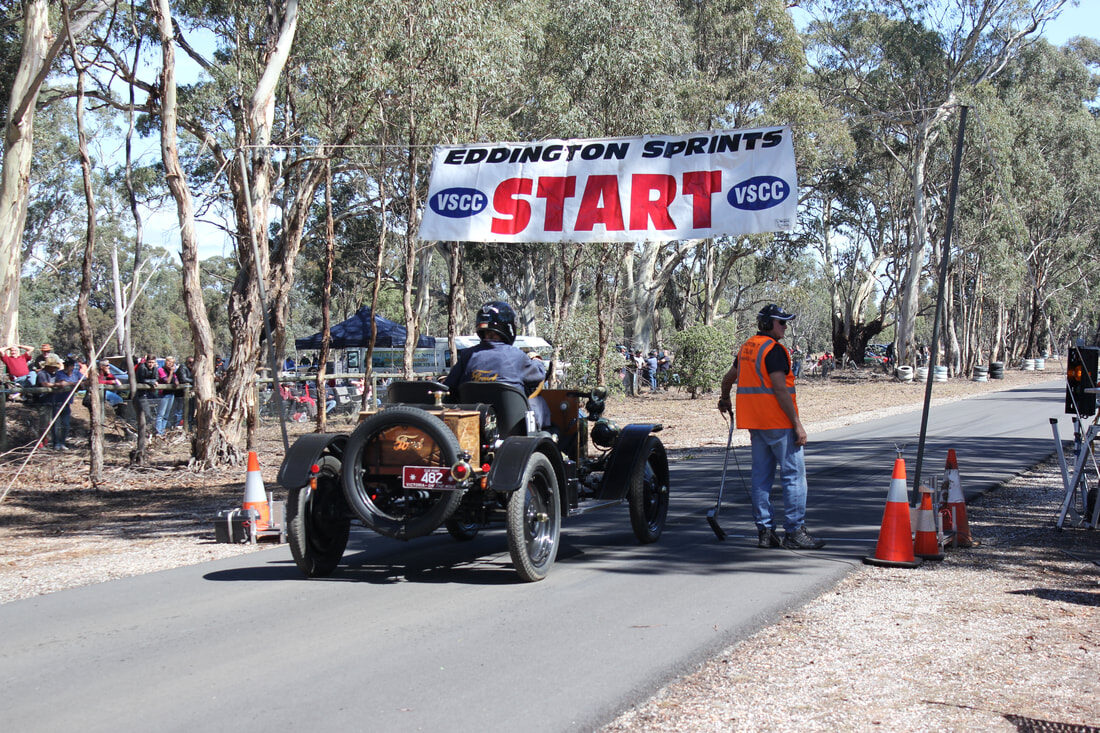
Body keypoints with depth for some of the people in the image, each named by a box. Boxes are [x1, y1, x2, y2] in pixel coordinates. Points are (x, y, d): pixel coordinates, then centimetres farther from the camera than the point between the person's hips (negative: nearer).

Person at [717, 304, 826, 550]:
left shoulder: (747, 347, 14)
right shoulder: (773, 349, -13)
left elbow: (728, 378, 27)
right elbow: (780, 389, -20)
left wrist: (725, 400, 47)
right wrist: (797, 424, -18)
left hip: (755, 423, 9)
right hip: (777, 422, -9)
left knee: (761, 474, 10)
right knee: (794, 474, -4)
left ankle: (764, 530, 11)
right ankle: (794, 532, -5)